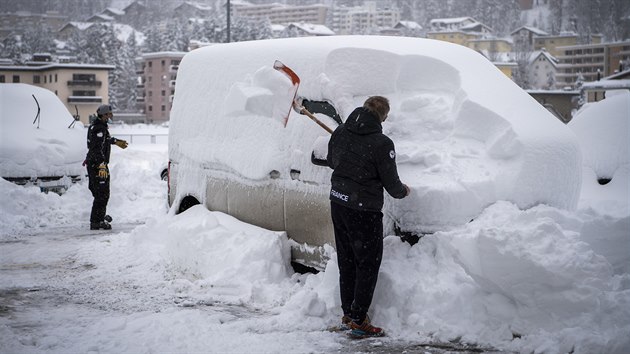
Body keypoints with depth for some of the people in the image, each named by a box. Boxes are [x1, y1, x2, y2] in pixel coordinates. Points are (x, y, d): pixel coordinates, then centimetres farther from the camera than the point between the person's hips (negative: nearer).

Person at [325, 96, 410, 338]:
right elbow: (391, 183, -11)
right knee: (368, 264, 5)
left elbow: (331, 161, 16)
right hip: (363, 210, -7)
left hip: (337, 203, 7)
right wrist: (403, 191, 10)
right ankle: (358, 321, 6)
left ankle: (347, 314, 28)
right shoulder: (382, 144, -19)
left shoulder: (340, 132, -1)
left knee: (346, 261, 18)